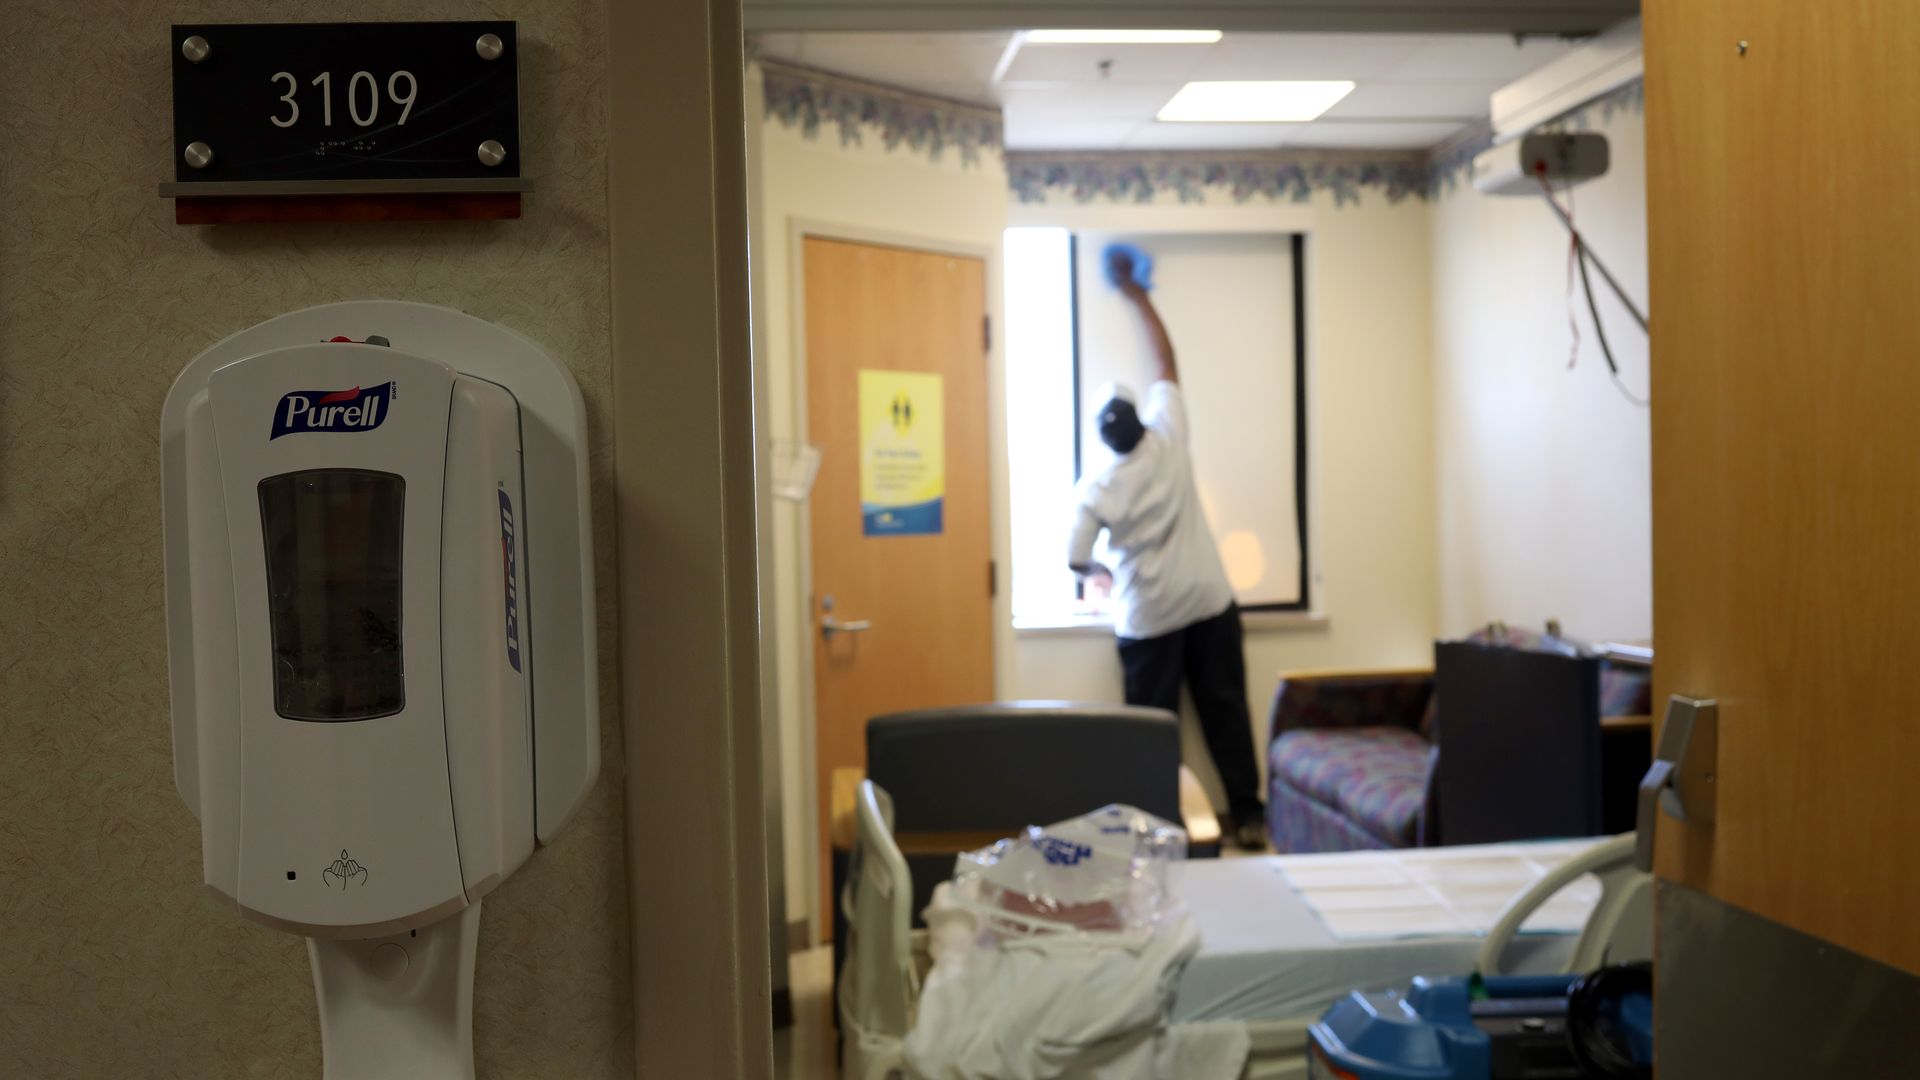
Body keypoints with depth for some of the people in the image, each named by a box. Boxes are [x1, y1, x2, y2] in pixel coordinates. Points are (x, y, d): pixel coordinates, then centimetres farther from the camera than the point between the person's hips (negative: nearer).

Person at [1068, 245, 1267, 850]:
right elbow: (1165, 360, 2)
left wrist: (1104, 574, 19)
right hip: (1210, 603, 2)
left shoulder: (1094, 489, -12)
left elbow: (1076, 561, -4)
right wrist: (1135, 293, 10)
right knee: (1226, 712, 9)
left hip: (1148, 619, -2)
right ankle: (1249, 817, 16)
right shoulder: (1168, 438, -10)